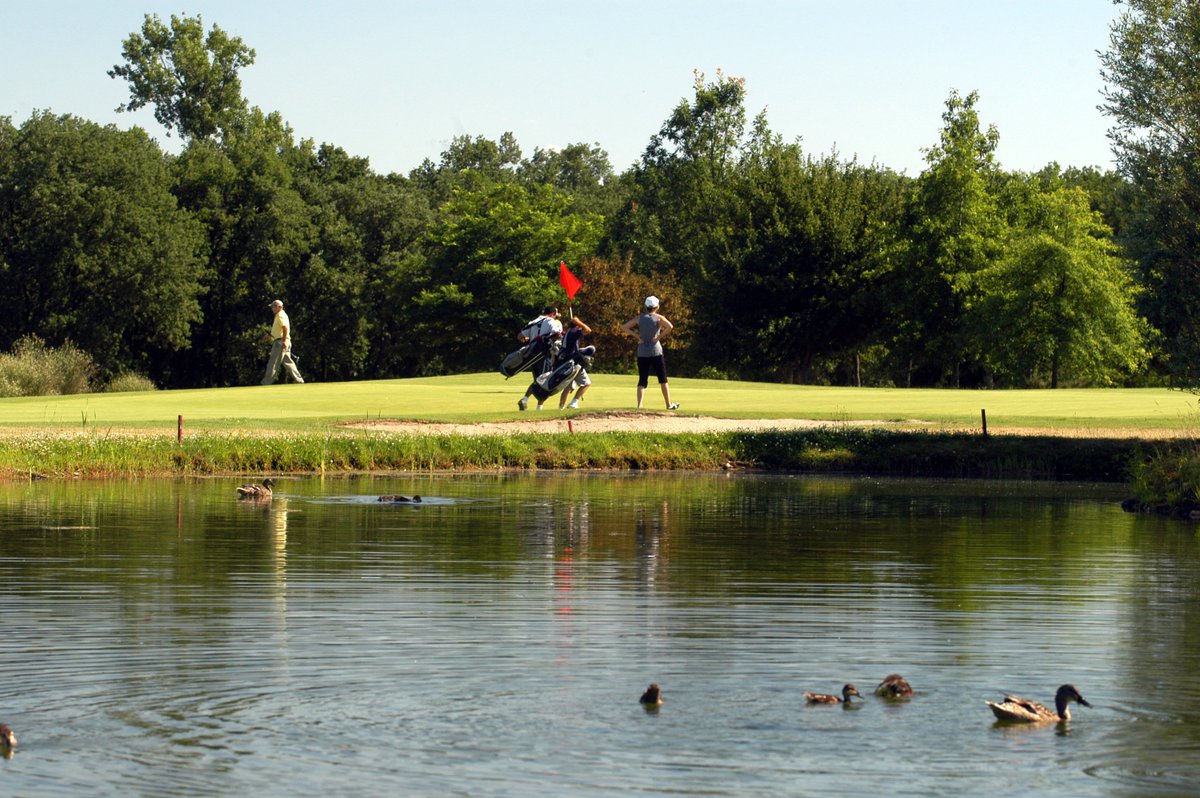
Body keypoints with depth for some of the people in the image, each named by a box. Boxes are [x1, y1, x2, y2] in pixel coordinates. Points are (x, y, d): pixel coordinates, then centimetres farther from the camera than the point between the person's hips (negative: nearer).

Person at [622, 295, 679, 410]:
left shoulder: (639, 318, 5)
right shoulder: (659, 318, -3)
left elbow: (624, 326, 1)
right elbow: (670, 326, -20)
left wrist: (636, 336, -1)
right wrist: (659, 337, -10)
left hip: (642, 353, 2)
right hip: (656, 352, -2)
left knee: (642, 380, 3)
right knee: (662, 379, 9)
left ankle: (639, 405, -11)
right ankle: (669, 404, 13)